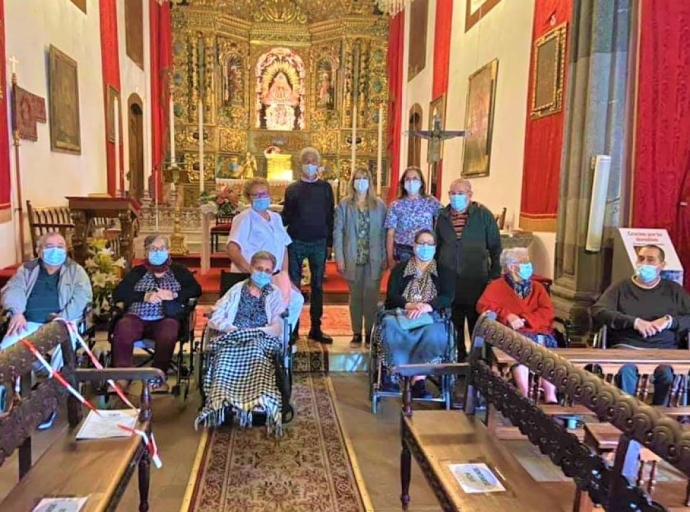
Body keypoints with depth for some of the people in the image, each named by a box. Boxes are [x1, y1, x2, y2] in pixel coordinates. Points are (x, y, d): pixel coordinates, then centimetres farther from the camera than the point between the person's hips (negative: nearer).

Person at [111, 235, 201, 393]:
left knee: (168, 332, -36)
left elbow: (196, 290, 3)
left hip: (165, 319, -1)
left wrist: (174, 295, -13)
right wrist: (145, 296, -10)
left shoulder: (178, 271, 14)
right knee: (122, 329, -32)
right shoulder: (138, 271, 17)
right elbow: (118, 293, 6)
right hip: (137, 317, 1)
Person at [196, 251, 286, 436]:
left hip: (261, 340, -1)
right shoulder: (237, 289, 18)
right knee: (226, 353, -34)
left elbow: (277, 328, 5)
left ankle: (259, 403, -49)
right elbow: (214, 319, 8)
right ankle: (220, 401, -44)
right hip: (233, 337, 1)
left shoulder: (275, 293, 17)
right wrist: (233, 330, -10)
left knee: (255, 348, -37)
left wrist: (253, 332, -11)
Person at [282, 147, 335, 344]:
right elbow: (286, 217, 4)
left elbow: (330, 216, 6)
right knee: (293, 285, 3)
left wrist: (329, 243, 3)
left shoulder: (325, 187, 6)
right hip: (296, 243, 0)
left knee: (317, 285, 5)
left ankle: (316, 328, 13)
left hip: (319, 244, 1)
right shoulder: (292, 189, 5)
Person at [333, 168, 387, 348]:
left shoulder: (379, 205, 4)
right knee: (355, 297, 8)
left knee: (371, 296, 3)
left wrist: (385, 257, -2)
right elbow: (337, 232, 0)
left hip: (374, 259, 0)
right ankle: (356, 333, 17)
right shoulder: (344, 205, 3)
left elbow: (384, 232, 2)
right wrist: (339, 257, -6)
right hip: (353, 259, 0)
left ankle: (370, 333, 14)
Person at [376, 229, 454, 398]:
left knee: (434, 332, -36)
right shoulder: (400, 269, 18)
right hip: (401, 314, 1)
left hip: (430, 317, -1)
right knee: (390, 325, -34)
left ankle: (419, 380, -35)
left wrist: (426, 306, -20)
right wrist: (409, 305, -17)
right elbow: (391, 295, 4)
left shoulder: (442, 272, 17)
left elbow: (448, 297, 0)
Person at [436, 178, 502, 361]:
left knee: (477, 323, 2)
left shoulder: (483, 215, -1)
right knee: (453, 324, 11)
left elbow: (495, 247, 2)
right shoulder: (442, 216, 9)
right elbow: (437, 246, 17)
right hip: (448, 281, 3)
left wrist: (495, 275, -1)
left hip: (476, 280, -3)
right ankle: (458, 356, 26)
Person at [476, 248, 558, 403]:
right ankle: (524, 396, -38)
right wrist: (507, 316, -17)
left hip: (538, 332, 3)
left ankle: (550, 396, -35)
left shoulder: (537, 287, 23)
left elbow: (548, 312, 8)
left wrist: (525, 319, -10)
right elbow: (483, 305, -2)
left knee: (546, 348, -31)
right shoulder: (496, 286, 14)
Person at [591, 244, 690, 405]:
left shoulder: (674, 290, 21)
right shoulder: (621, 287, 14)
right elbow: (598, 311, 0)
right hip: (626, 346, -1)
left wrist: (670, 320, -7)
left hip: (663, 349, 1)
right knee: (626, 369, -35)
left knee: (667, 372, -32)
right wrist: (634, 321, -10)